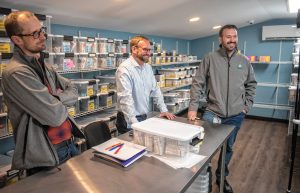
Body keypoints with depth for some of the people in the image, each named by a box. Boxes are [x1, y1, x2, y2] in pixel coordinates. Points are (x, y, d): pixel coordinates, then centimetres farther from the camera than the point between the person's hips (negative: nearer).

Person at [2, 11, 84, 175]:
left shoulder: (45, 68, 9)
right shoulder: (16, 73, -21)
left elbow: (73, 92, 5)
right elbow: (55, 116, -24)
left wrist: (56, 99, -14)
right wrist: (60, 103, -3)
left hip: (69, 144, 8)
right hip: (46, 157, -8)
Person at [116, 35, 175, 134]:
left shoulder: (148, 67, 7)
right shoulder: (125, 69, -19)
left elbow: (155, 90, 13)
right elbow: (126, 99, -27)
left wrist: (164, 110, 6)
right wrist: (135, 124, -31)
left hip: (144, 118, 8)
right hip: (129, 121, -7)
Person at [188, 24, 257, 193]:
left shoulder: (244, 61, 5)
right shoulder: (210, 59, -4)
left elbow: (251, 84, 15)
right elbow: (198, 84, -6)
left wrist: (247, 106, 6)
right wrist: (193, 107, -12)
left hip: (236, 116, 3)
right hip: (212, 113, -3)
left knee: (228, 148, 17)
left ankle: (221, 177, 38)